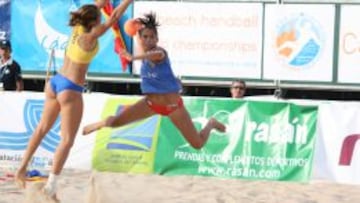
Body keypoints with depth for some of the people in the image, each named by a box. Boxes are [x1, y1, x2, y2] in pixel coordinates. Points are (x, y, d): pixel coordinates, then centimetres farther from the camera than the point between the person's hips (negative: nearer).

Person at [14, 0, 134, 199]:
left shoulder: (77, 29, -1)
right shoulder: (89, 38, -20)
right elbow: (114, 17, -19)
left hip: (54, 83, 8)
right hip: (70, 90, -8)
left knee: (42, 128, 20)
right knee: (67, 140, -2)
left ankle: (22, 168, 24)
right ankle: (50, 185, -6)